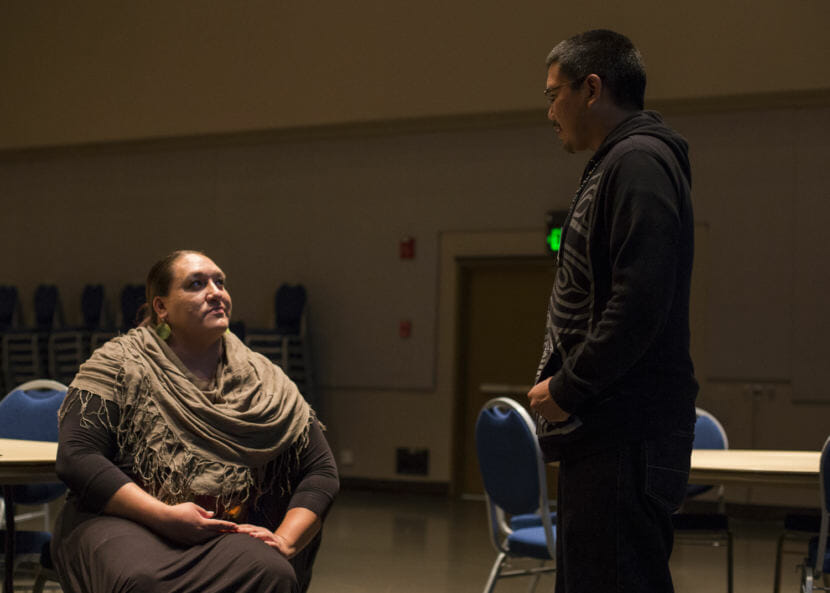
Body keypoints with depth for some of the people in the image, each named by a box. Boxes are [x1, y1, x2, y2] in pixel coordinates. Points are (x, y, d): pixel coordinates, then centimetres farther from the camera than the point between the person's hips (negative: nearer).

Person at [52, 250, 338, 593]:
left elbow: (321, 472, 12)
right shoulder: (119, 365, 2)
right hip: (122, 521, -3)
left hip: (223, 535, 3)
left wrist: (284, 541, -6)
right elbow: (75, 457, -9)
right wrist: (165, 516, -17)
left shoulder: (265, 382, 11)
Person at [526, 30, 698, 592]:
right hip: (604, 434, 11)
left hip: (626, 435, -11)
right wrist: (565, 387, 13)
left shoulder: (638, 163, -13)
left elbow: (640, 303, -23)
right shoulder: (616, 164, 21)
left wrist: (568, 389, -16)